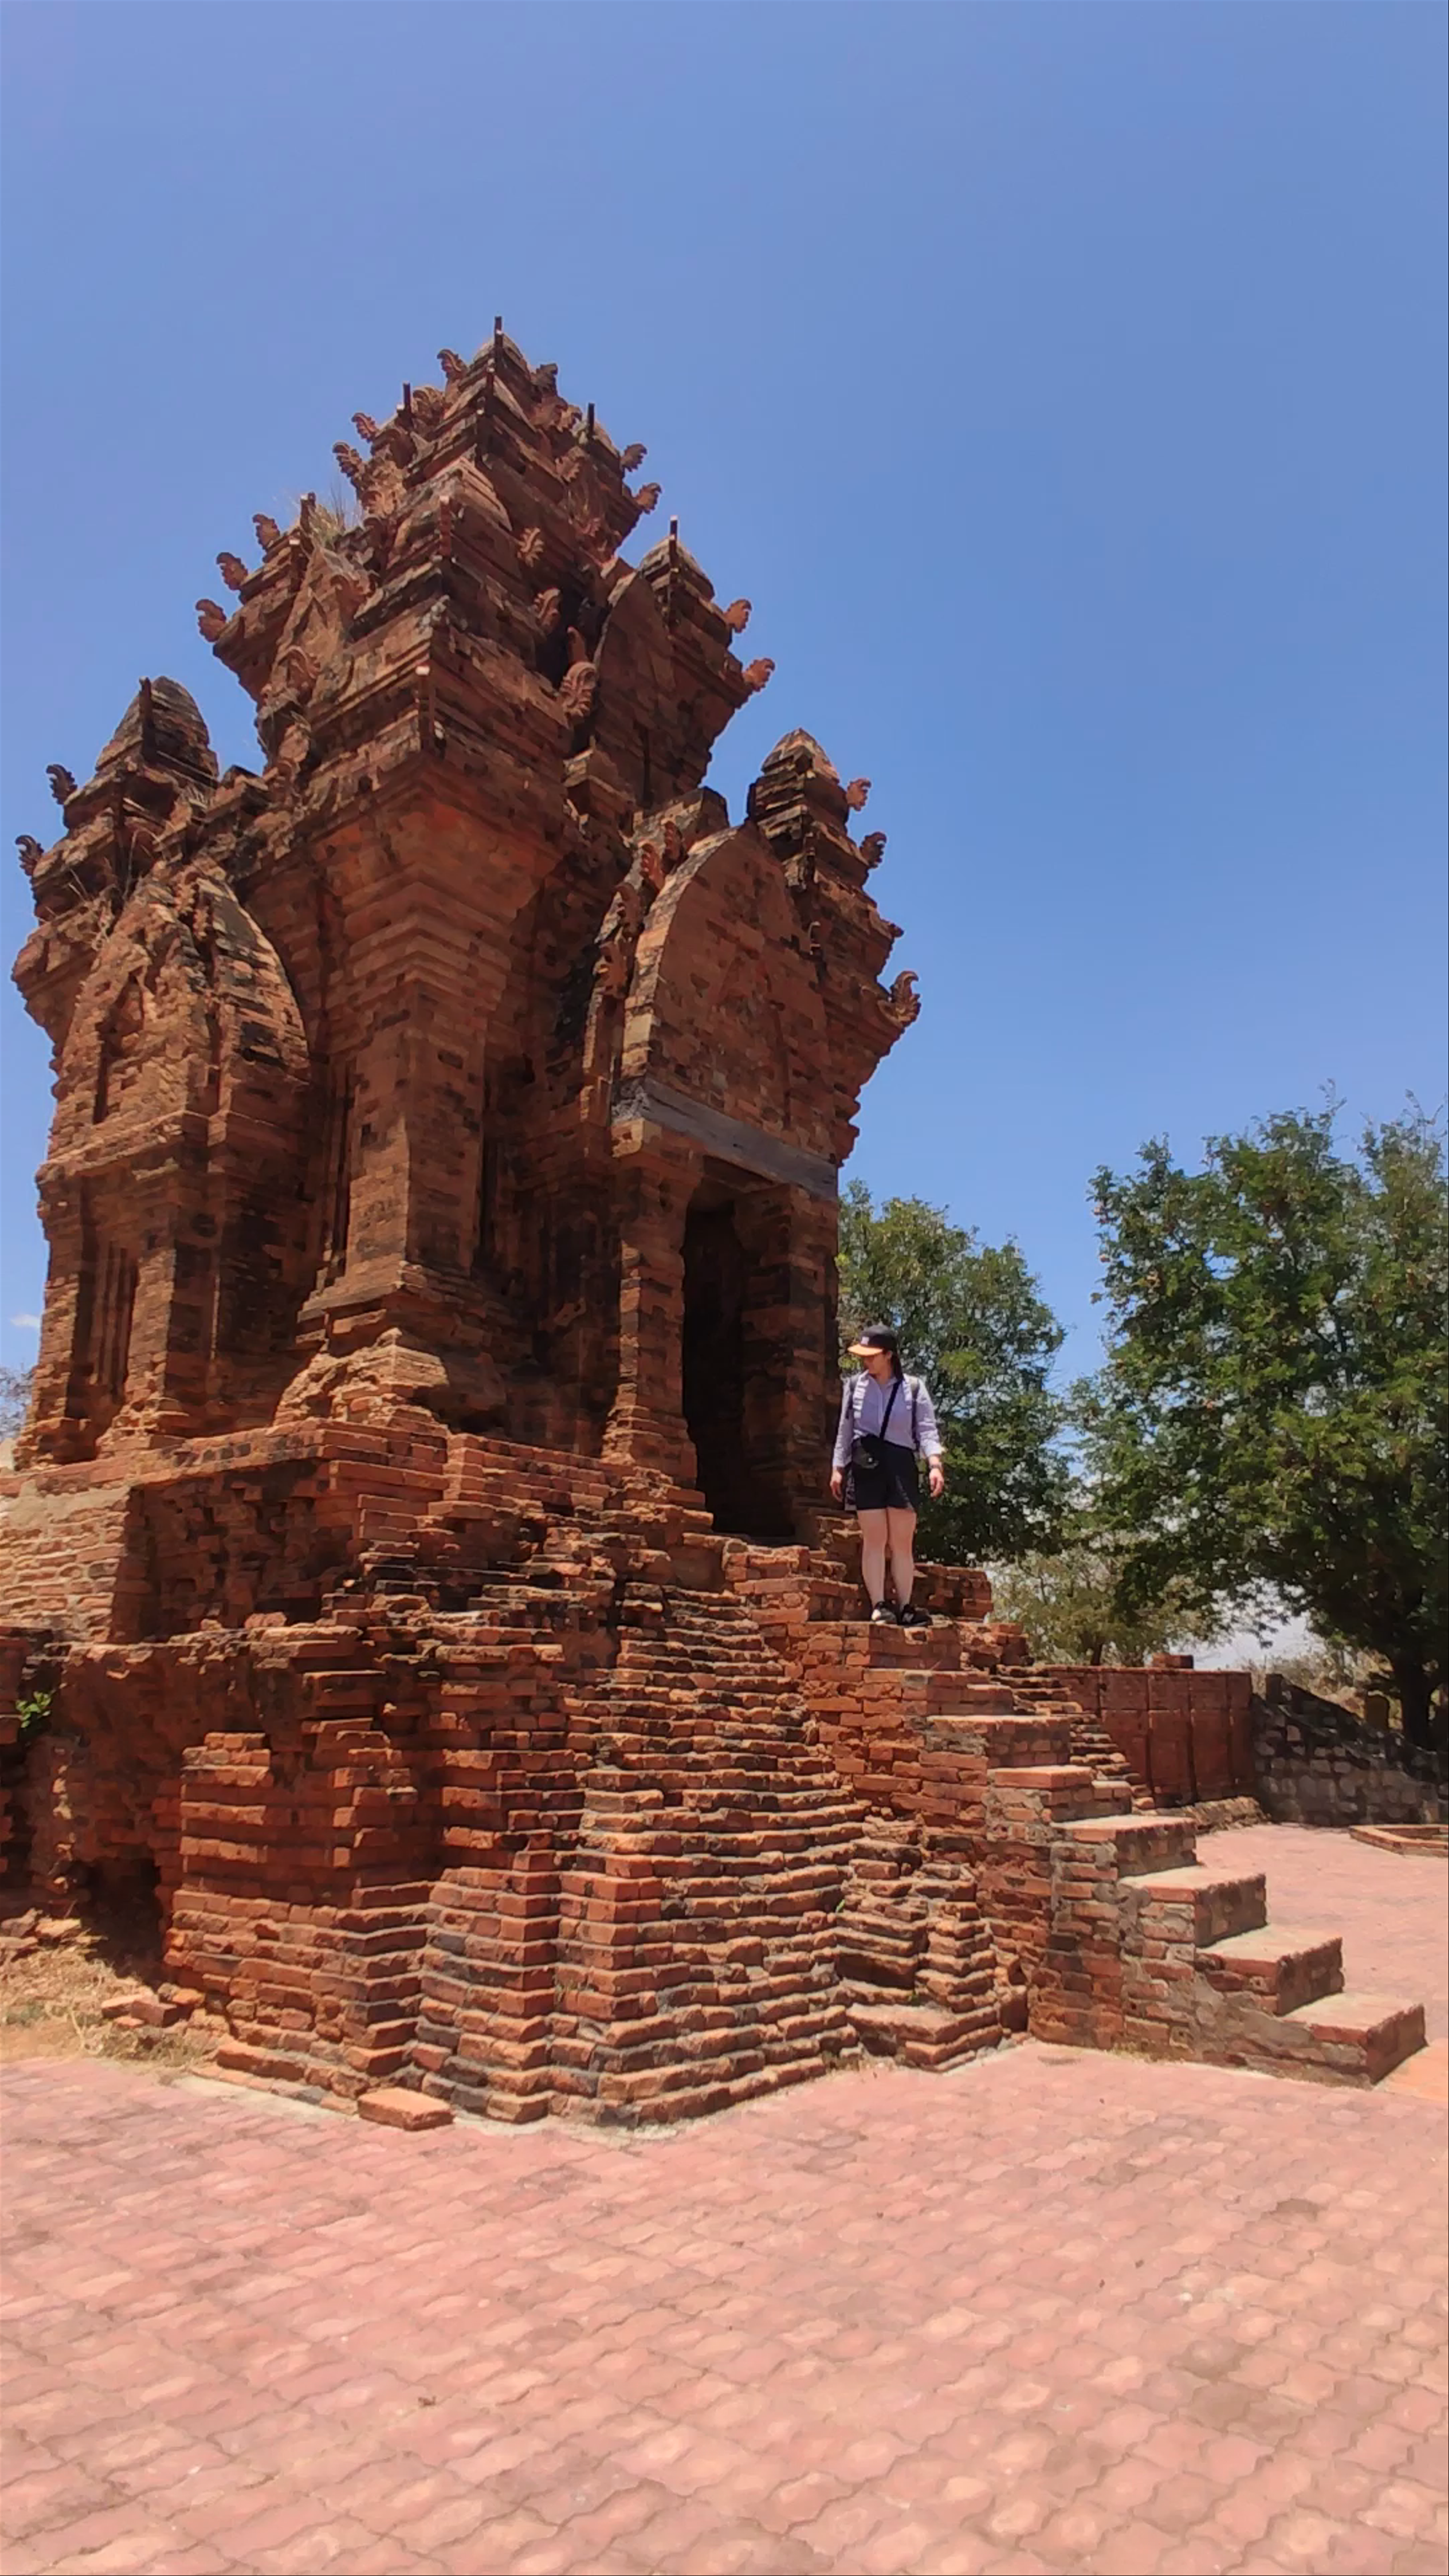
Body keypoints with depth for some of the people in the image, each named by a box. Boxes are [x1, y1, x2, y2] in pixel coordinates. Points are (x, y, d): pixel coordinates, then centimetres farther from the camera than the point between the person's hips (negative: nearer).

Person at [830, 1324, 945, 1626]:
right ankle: (878, 1606, -6)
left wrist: (935, 1464, -14)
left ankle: (905, 1607, 4)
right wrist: (838, 1468, 10)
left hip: (902, 1465, 0)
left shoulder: (913, 1389, 5)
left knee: (903, 1543, 1)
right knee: (874, 1540, -5)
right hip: (866, 1466, 1)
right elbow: (845, 1430, 15)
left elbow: (927, 1430, 0)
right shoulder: (855, 1386, 11)